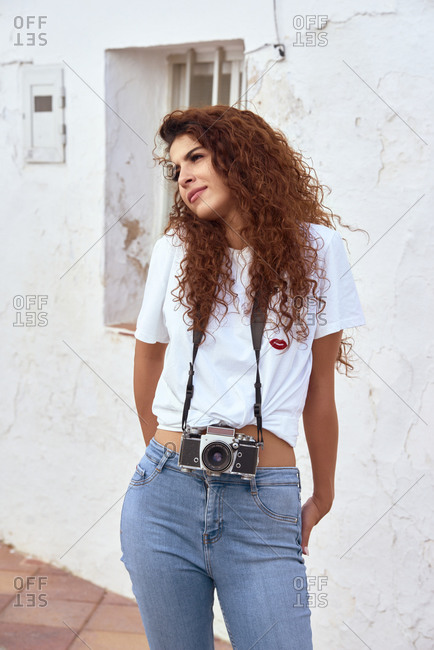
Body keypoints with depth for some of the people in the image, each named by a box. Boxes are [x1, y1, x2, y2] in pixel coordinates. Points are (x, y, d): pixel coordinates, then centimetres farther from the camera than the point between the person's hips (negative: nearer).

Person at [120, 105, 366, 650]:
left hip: (264, 509, -2)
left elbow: (319, 389, 4)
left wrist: (322, 498, 10)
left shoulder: (315, 248, 1)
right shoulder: (175, 250, 6)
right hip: (164, 497, 2)